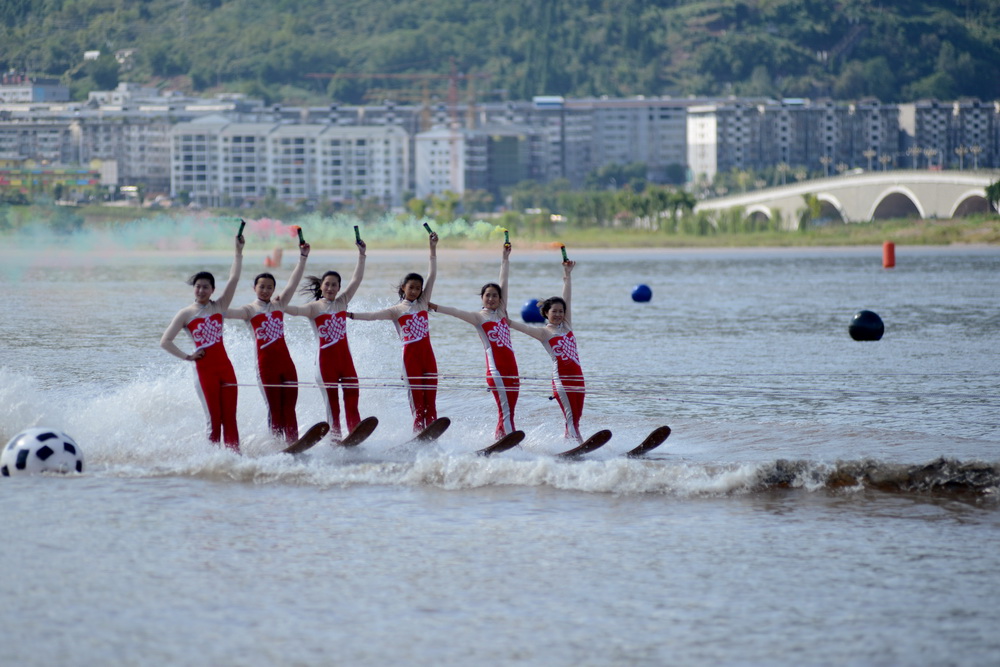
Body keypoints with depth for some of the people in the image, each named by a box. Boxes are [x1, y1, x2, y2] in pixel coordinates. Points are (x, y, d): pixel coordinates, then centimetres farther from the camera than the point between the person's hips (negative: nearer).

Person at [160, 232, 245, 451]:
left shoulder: (219, 307, 10)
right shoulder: (186, 314, 4)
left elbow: (233, 279, 2)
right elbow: (165, 341, 3)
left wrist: (238, 252, -2)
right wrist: (187, 357, -3)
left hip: (225, 367, 2)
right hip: (204, 369, -2)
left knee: (230, 418, -1)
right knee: (214, 419, -4)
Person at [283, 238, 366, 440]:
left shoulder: (342, 302, 10)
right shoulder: (314, 307, -3)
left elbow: (357, 280, 7)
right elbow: (296, 310, -21)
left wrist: (361, 255, 0)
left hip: (345, 358, 4)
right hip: (326, 360, -4)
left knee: (352, 401, 0)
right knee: (332, 405, 0)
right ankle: (335, 439, 3)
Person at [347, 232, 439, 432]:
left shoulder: (422, 303, 12)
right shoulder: (396, 310, 5)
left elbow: (432, 275, 8)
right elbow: (373, 315, -3)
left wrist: (433, 249, 1)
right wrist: (350, 315, -15)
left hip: (428, 355, 3)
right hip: (410, 356, -3)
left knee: (431, 403, 0)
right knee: (417, 404, -5)